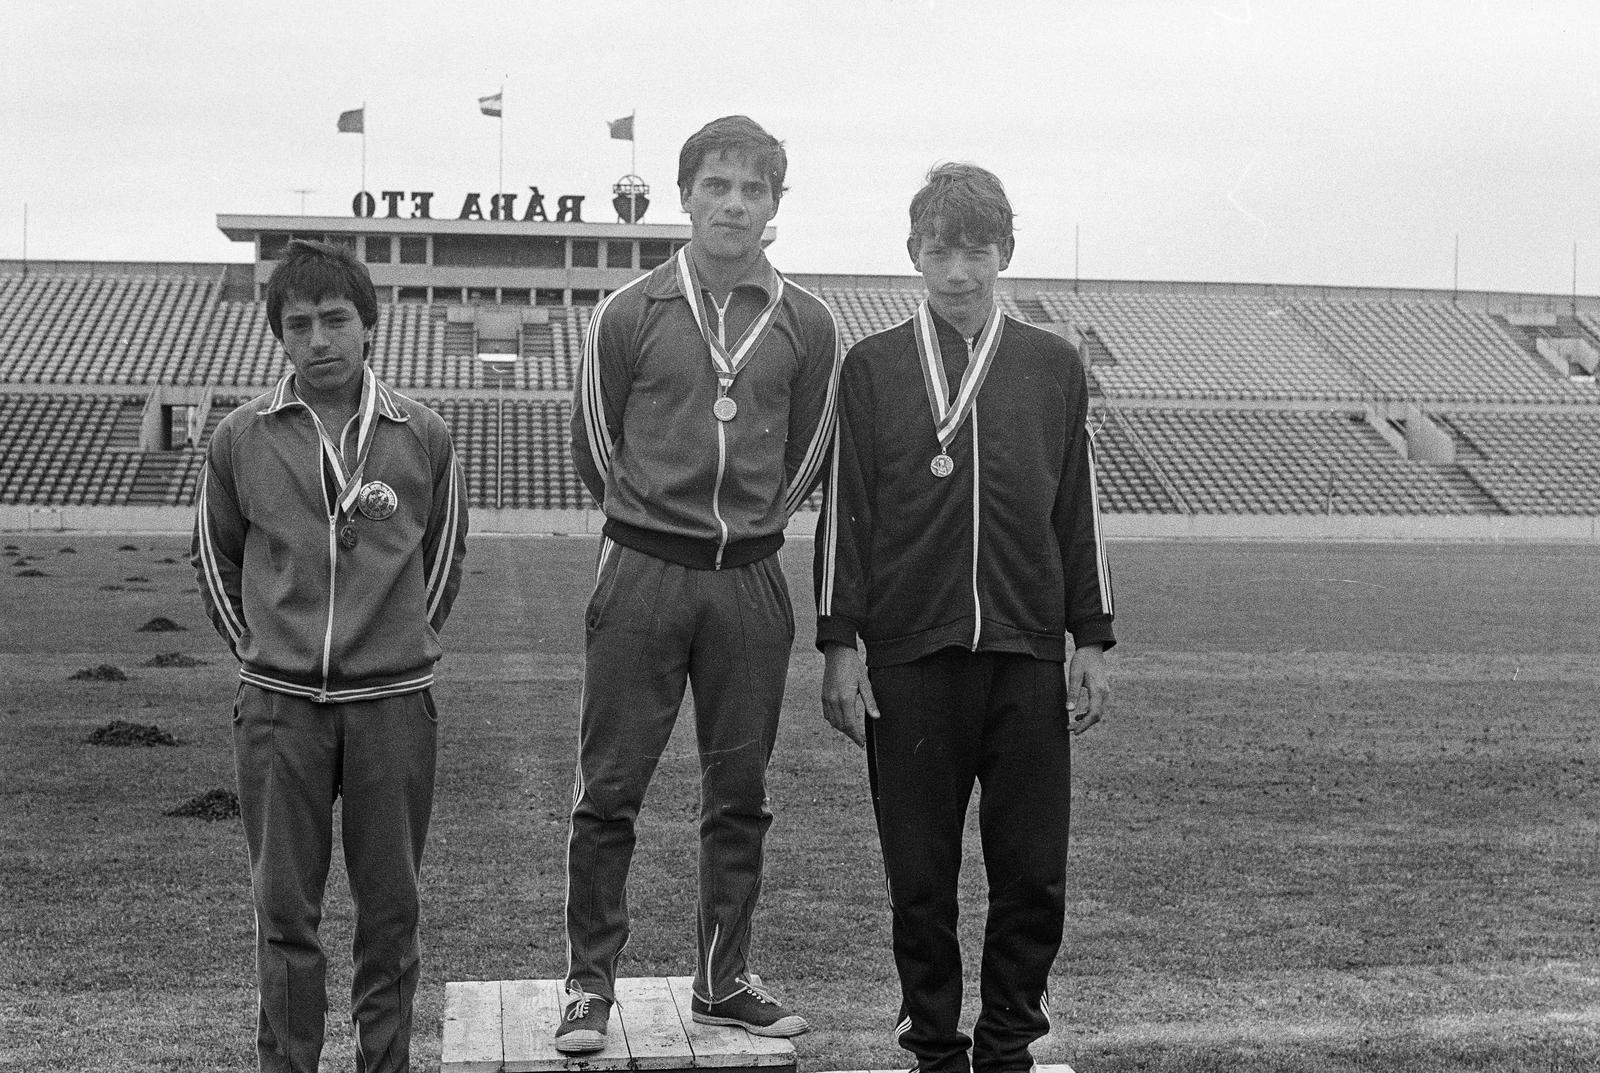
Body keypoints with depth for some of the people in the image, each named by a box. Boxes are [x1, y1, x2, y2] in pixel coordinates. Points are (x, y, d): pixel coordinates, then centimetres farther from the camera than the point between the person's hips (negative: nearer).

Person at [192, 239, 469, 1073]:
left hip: (394, 704, 0)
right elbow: (213, 557, 13)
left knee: (390, 909, 7)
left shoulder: (422, 437, 0)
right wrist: (259, 655, 10)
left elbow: (445, 555, 13)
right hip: (279, 707, 0)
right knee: (284, 910, 6)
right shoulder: (241, 439, 0)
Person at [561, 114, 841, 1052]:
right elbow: (593, 439, 7)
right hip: (642, 577, -2)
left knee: (740, 794, 9)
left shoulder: (806, 324, 4)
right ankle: (591, 983, 11)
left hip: (751, 583, 2)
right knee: (610, 790, 0)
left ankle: (725, 980, 22)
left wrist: (752, 521, 12)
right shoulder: (629, 314, -1)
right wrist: (652, 522, 10)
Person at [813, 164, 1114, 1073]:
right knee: (921, 873, 5)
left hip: (1029, 656, 1)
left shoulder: (1054, 367, 9)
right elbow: (846, 513, 5)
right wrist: (840, 645, 0)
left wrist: (1093, 642, 7)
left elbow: (1079, 512, 11)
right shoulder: (873, 368, 5)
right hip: (910, 658, -1)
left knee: (1034, 871, 3)